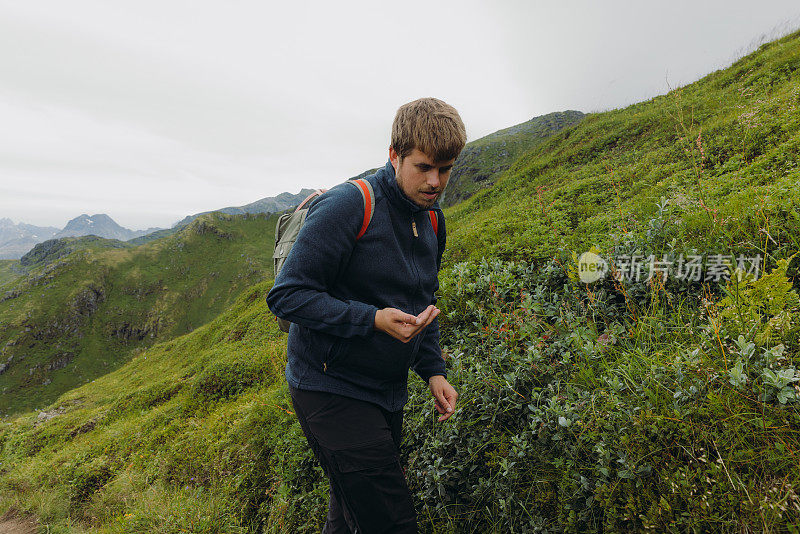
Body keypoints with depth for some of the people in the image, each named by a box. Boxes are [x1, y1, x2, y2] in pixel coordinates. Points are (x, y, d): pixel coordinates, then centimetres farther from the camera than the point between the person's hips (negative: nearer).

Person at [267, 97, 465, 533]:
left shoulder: (433, 220, 7)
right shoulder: (347, 206, -18)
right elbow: (286, 296, -19)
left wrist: (433, 371, 6)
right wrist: (374, 319, -28)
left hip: (387, 393, 7)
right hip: (331, 388, -7)